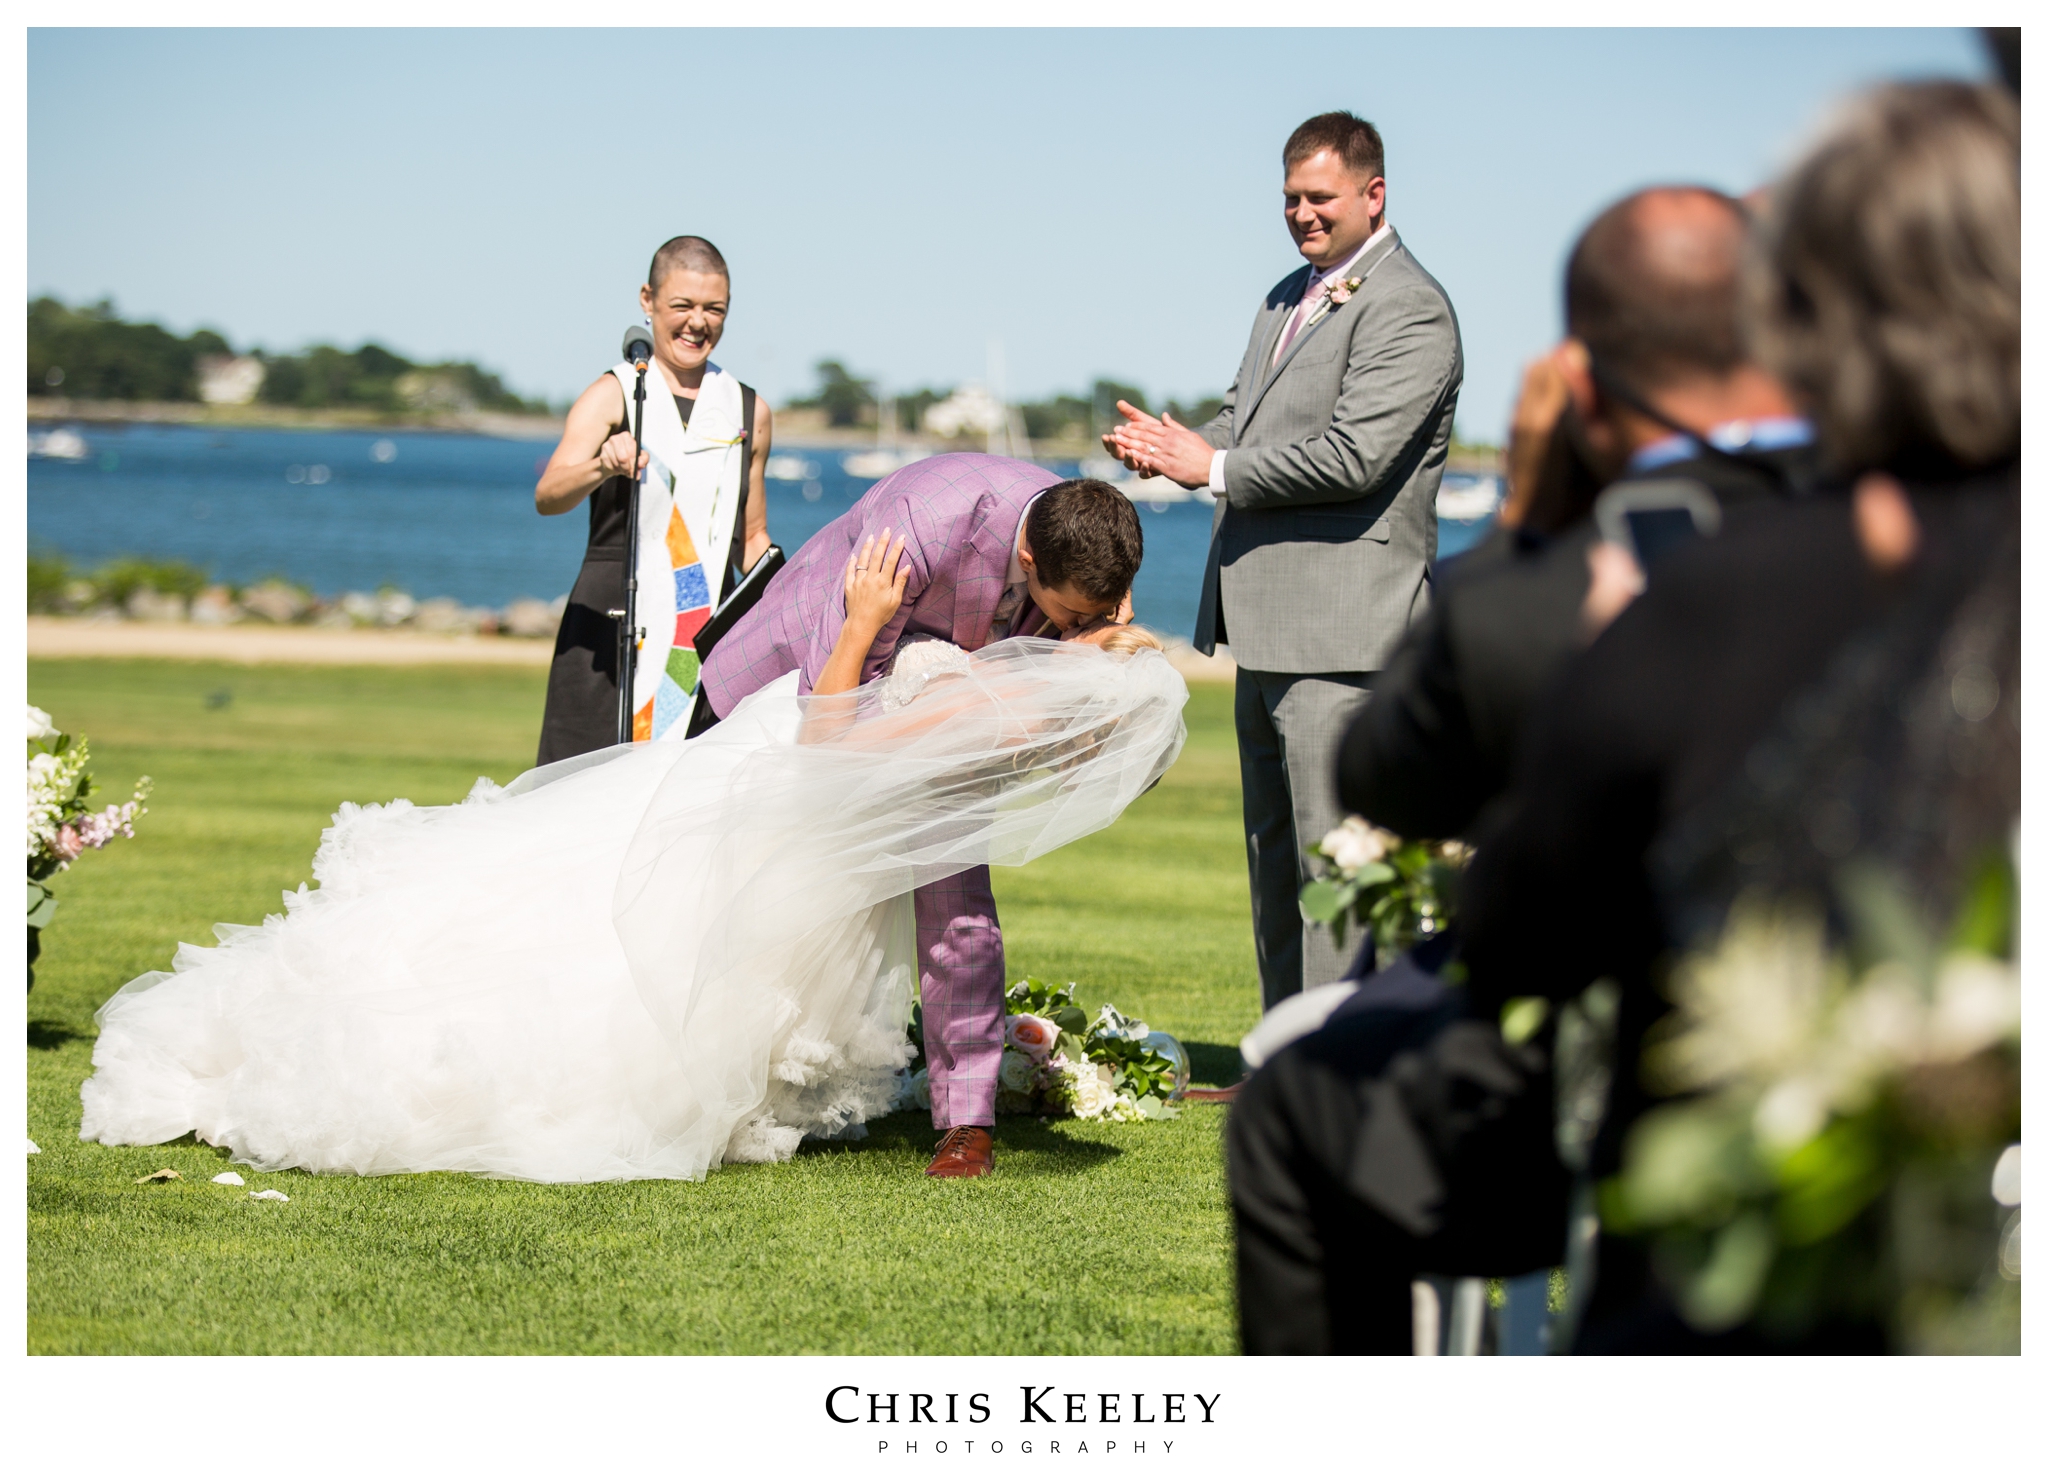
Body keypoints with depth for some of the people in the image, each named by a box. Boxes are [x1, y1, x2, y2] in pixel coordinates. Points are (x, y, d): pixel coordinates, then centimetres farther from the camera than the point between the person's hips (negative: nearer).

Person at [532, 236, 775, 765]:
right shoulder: (613, 396, 0)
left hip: (711, 633, 3)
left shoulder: (749, 411, 13)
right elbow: (547, 497, -16)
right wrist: (602, 466, -36)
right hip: (612, 621, -3)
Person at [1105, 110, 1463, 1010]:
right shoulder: (1288, 297, 18)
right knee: (1275, 859, 15)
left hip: (1341, 631, -10)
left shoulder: (1409, 311, -12)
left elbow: (1353, 456, -21)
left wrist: (1213, 466, -14)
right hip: (1267, 630, 10)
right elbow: (1247, 421, 22)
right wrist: (1171, 446, -1)